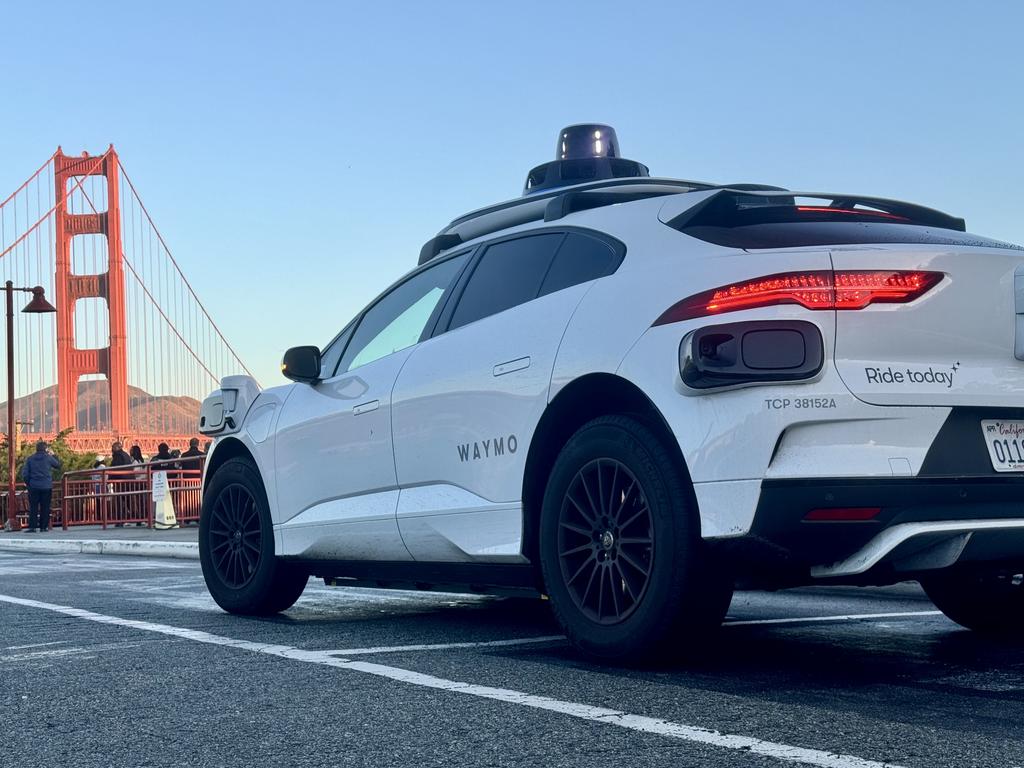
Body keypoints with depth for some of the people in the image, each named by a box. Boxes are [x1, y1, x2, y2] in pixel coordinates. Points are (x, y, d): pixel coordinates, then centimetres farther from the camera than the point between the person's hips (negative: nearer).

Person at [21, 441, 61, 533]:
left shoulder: (30, 459, 2)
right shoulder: (48, 458, -4)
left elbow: (25, 473, 0)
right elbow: (58, 465, 11)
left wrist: (28, 483, 13)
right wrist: (53, 456, 21)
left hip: (33, 487, 1)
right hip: (46, 487, -1)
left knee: (33, 507, 4)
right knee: (45, 507, 5)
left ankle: (32, 527, -4)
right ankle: (43, 527, 4)